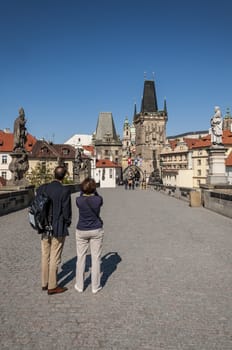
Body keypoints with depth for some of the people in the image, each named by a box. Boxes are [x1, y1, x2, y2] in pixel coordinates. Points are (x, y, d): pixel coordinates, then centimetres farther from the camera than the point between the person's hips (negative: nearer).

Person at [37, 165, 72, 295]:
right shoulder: (65, 191, -18)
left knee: (45, 256, 17)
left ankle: (45, 283, 31)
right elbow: (66, 212, -15)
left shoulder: (42, 188, -3)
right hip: (59, 228, -5)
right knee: (55, 258, 6)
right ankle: (52, 287, 18)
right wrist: (67, 224, 4)